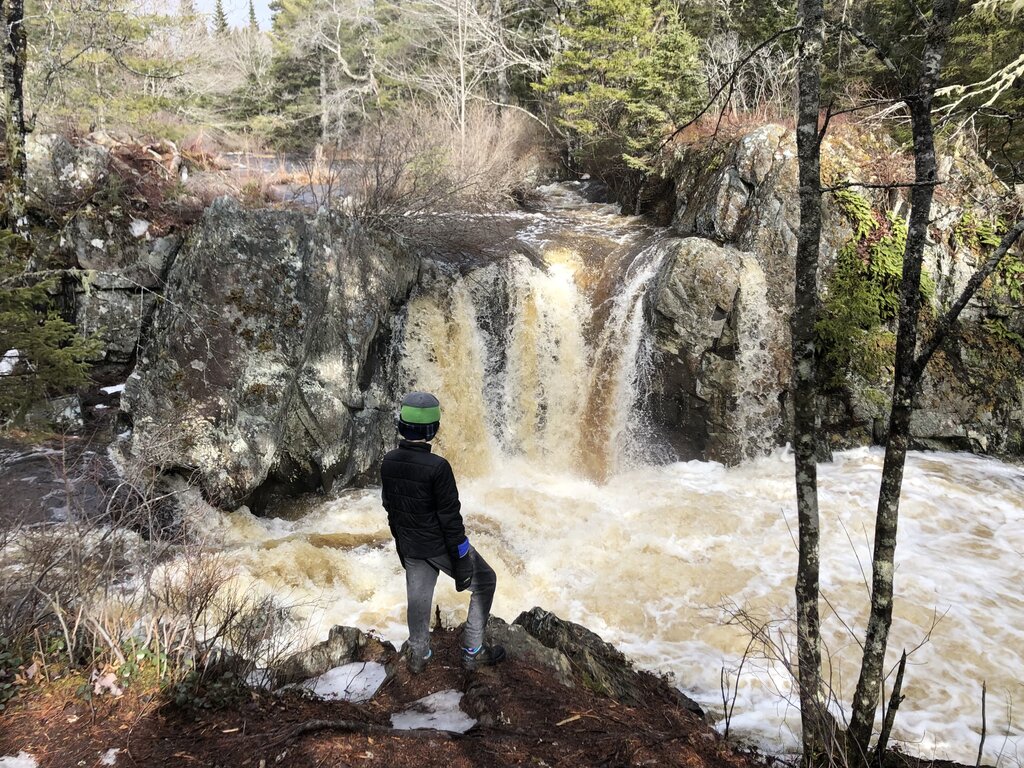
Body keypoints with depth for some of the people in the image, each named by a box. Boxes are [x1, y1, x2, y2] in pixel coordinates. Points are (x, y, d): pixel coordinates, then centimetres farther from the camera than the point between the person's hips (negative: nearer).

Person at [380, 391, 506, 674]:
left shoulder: (389, 462, -7)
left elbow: (389, 506, 7)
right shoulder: (437, 467, -28)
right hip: (441, 545, -6)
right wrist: (461, 559, -13)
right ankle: (473, 652, 20)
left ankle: (418, 656, 38)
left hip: (410, 547, 6)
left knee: (418, 599, 22)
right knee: (485, 581, 15)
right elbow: (450, 517, -23)